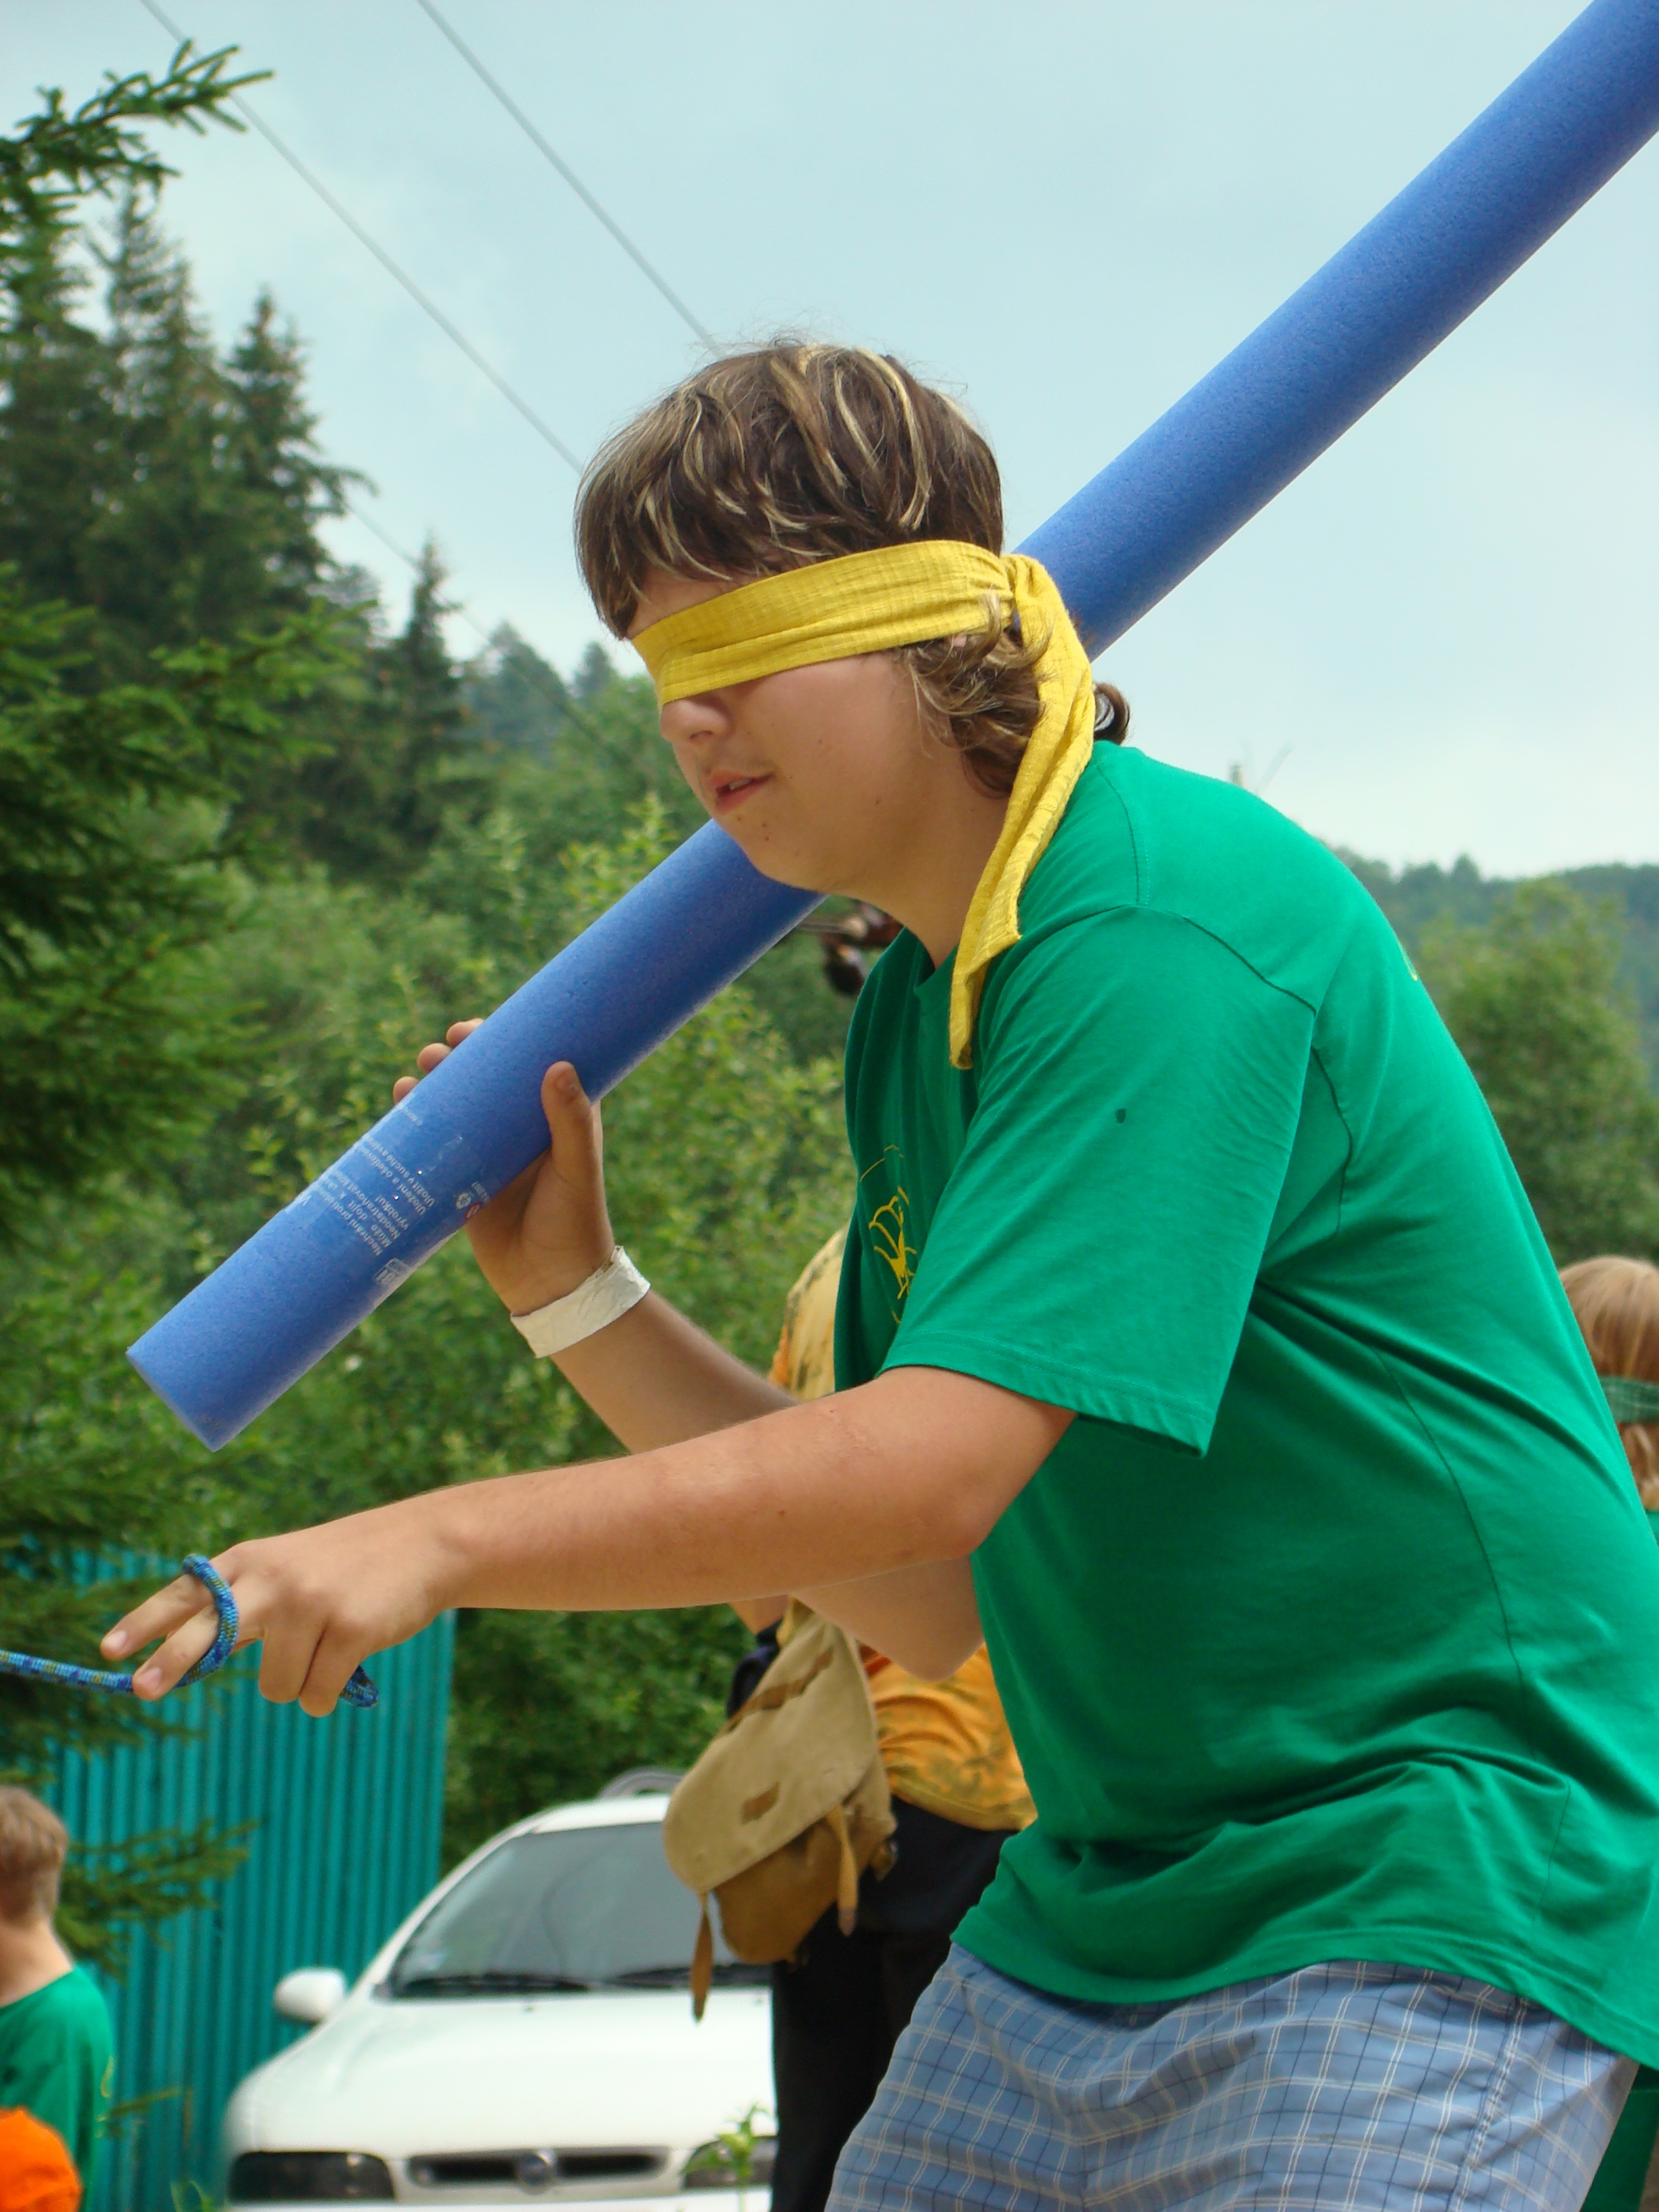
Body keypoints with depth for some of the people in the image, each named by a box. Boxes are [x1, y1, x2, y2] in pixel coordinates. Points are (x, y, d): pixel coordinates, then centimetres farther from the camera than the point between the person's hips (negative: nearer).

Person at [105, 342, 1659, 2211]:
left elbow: (940, 1468, -25)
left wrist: (445, 1537, -25)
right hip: (1101, 1909, 9)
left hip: (1423, 1894, -8)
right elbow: (936, 1604, 12)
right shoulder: (910, 1014, 11)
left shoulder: (1170, 920, -17)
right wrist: (571, 1294, 9)